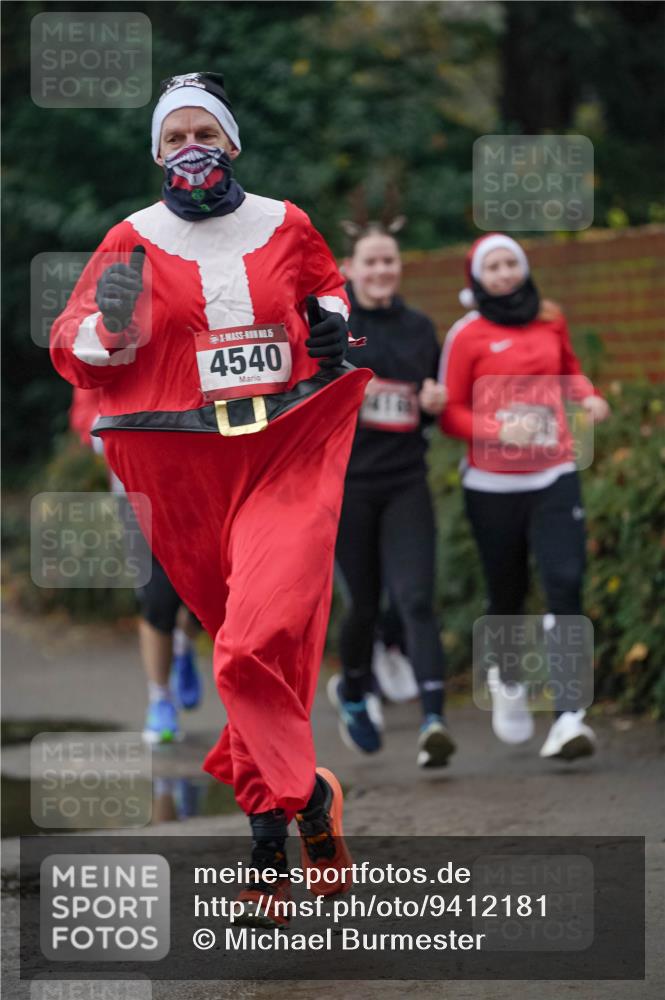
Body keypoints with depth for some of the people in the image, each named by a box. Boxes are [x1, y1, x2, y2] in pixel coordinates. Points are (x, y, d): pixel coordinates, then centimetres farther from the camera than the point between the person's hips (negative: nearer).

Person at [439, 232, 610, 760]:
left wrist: (588, 396, 6)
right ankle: (507, 678, 41)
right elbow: (449, 413, -2)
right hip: (492, 483, -2)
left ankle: (569, 717, -19)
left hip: (554, 478, 2)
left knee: (565, 584, -14)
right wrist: (499, 430, -19)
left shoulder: (550, 320, 9)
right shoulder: (467, 335, -2)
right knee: (507, 593, 7)